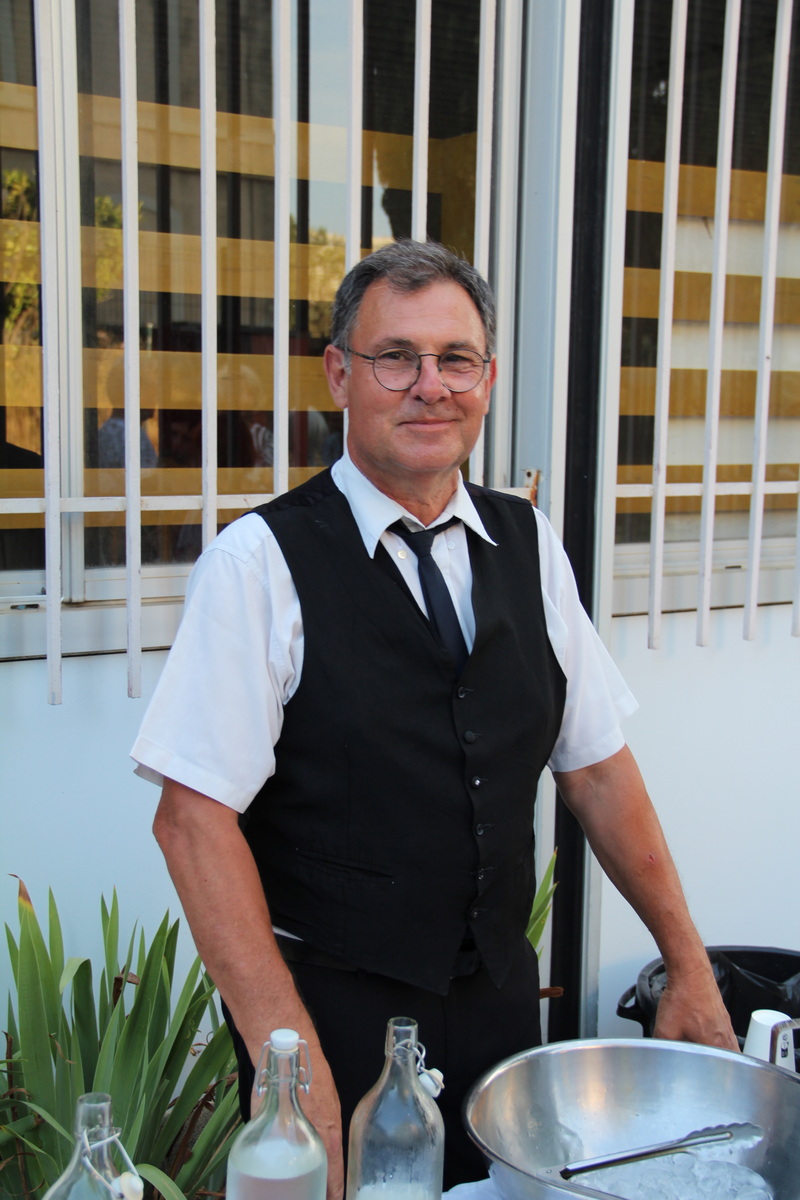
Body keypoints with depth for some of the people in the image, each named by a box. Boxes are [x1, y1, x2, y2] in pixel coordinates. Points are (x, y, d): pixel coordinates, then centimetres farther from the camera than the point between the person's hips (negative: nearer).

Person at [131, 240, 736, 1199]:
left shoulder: (529, 546, 3)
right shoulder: (260, 562, -13)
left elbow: (597, 767, 7)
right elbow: (195, 815, -17)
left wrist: (687, 965, 7)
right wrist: (289, 1052, -22)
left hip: (500, 997, 5)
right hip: (328, 1008, -4)